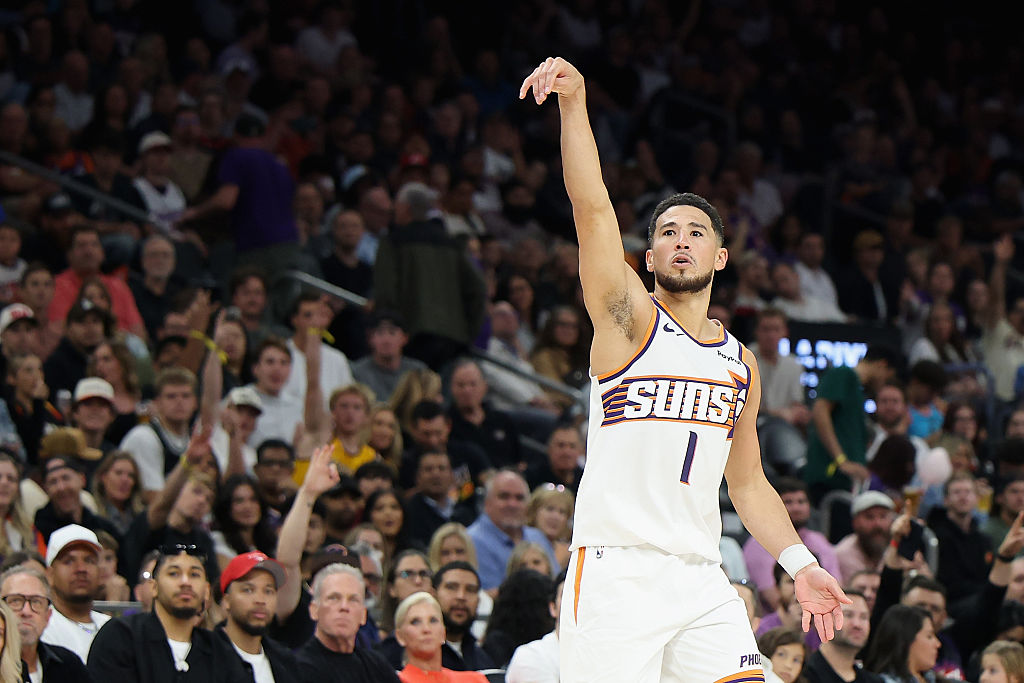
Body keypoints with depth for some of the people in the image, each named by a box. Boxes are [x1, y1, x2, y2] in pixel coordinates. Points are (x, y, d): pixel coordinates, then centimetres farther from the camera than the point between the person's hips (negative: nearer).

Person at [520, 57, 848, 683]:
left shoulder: (741, 363, 18)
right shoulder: (631, 317, 3)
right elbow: (594, 208, -12)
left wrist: (800, 564, 12)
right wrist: (574, 103, -25)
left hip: (700, 579, 5)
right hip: (616, 570, -5)